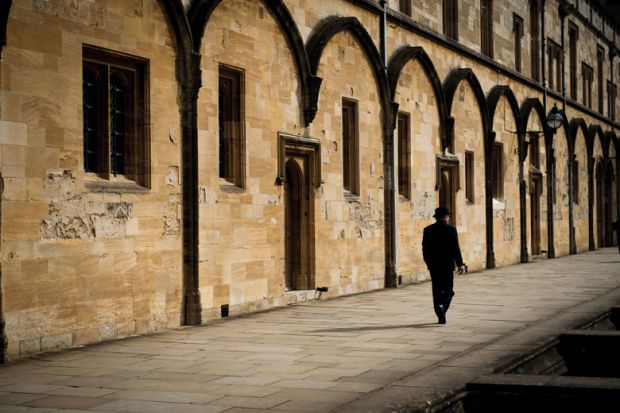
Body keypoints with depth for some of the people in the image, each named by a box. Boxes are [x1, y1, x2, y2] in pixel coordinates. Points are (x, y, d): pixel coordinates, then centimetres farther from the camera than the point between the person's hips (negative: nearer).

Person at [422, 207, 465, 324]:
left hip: (433, 266, 3)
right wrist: (460, 264, -2)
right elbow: (455, 249, -9)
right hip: (447, 265, -3)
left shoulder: (428, 230, 3)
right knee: (448, 290, 6)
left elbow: (425, 249, 6)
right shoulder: (451, 230, -7)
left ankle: (440, 317, 8)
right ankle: (442, 306, -21)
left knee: (437, 290, 9)